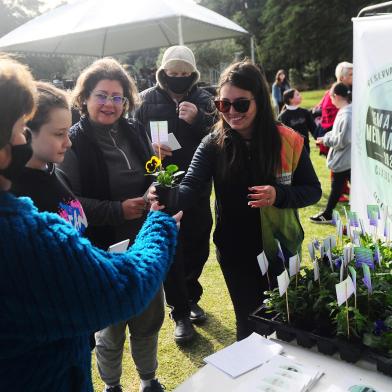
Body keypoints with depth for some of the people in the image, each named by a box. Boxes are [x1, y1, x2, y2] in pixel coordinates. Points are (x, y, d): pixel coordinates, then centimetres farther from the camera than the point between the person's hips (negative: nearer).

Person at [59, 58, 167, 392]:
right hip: (104, 252, -5)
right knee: (111, 325, 12)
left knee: (150, 317, 18)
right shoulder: (73, 142, -11)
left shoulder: (135, 131, 5)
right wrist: (118, 211, -21)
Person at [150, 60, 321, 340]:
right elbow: (191, 186, -23)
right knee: (249, 323, 18)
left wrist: (279, 195, -25)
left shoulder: (287, 141, -11)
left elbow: (313, 190, -5)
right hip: (236, 253, 0)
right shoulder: (213, 144, -10)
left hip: (280, 248, 1)